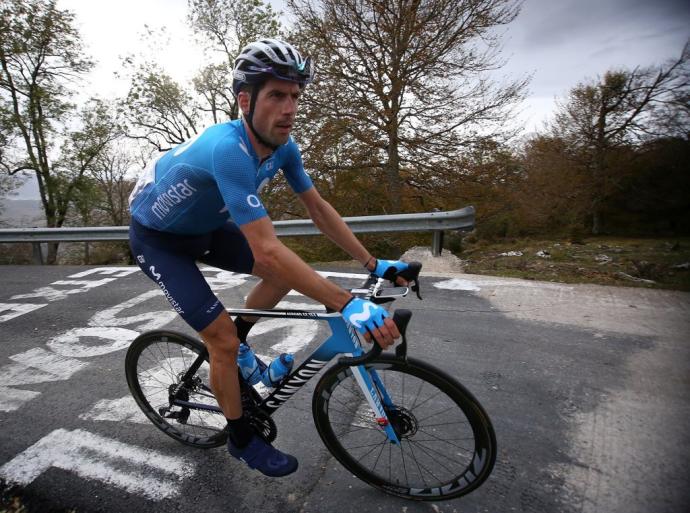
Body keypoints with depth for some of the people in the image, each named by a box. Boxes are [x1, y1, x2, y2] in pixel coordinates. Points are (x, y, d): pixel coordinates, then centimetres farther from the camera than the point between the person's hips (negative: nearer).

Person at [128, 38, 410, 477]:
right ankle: (242, 440, 13)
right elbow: (267, 250, -45)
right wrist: (348, 305, -47)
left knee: (288, 273, -4)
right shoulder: (228, 148, -39)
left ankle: (232, 346, 19)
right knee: (222, 338, -12)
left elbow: (319, 208, -8)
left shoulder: (283, 146, -14)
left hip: (204, 226, 7)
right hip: (157, 236, -7)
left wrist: (374, 264, -11)